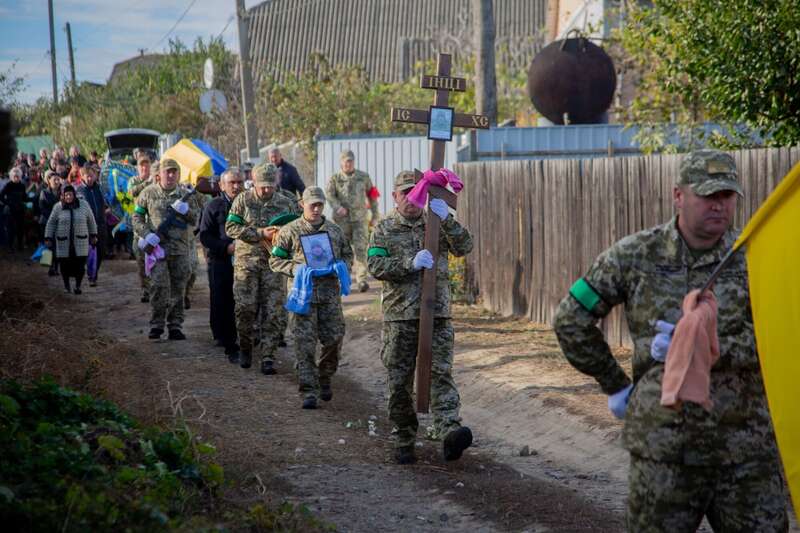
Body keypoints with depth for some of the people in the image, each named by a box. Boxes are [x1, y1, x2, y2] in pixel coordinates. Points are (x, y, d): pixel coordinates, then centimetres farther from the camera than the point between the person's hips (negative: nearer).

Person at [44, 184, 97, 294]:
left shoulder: (83, 205, 2)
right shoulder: (58, 207, 0)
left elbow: (91, 221, 13)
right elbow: (51, 223, 5)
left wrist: (93, 235, 16)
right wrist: (48, 238, 3)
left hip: (80, 242, 0)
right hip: (64, 242, 0)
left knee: (80, 265, -5)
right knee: (65, 265, 2)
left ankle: (78, 286, 10)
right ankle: (66, 286, 21)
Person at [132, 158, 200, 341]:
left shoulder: (185, 194, 7)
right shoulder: (148, 193, 3)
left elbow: (194, 219, 5)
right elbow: (136, 217, 6)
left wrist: (184, 210, -16)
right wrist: (147, 235, -9)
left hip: (180, 248, 2)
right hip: (157, 246, -2)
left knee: (178, 288, 6)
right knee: (158, 285, -11)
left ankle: (175, 326, 14)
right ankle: (156, 324, 1)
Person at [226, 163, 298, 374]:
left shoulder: (284, 204, 7)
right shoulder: (243, 200, 1)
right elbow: (231, 227, -6)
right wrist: (260, 233, -14)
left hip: (273, 263, 1)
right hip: (246, 261, -1)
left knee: (271, 311, -2)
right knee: (245, 307, -2)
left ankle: (268, 357, 3)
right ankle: (245, 347, 21)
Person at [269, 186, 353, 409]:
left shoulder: (335, 230, 12)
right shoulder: (290, 231, 3)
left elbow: (348, 255, 21)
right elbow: (275, 259, 4)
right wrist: (294, 269, -13)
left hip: (330, 292, 3)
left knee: (334, 339, 4)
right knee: (304, 343, -5)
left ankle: (324, 380, 28)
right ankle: (309, 392, -2)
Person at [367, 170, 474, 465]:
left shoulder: (437, 224, 11)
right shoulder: (384, 229, 8)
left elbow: (464, 247, -4)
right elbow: (375, 265, -7)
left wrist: (446, 219, -18)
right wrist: (410, 263, -19)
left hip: (437, 314, 0)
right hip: (399, 316, 0)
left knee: (441, 373, -13)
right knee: (400, 381, 5)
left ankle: (449, 432, -26)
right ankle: (404, 439, 16)